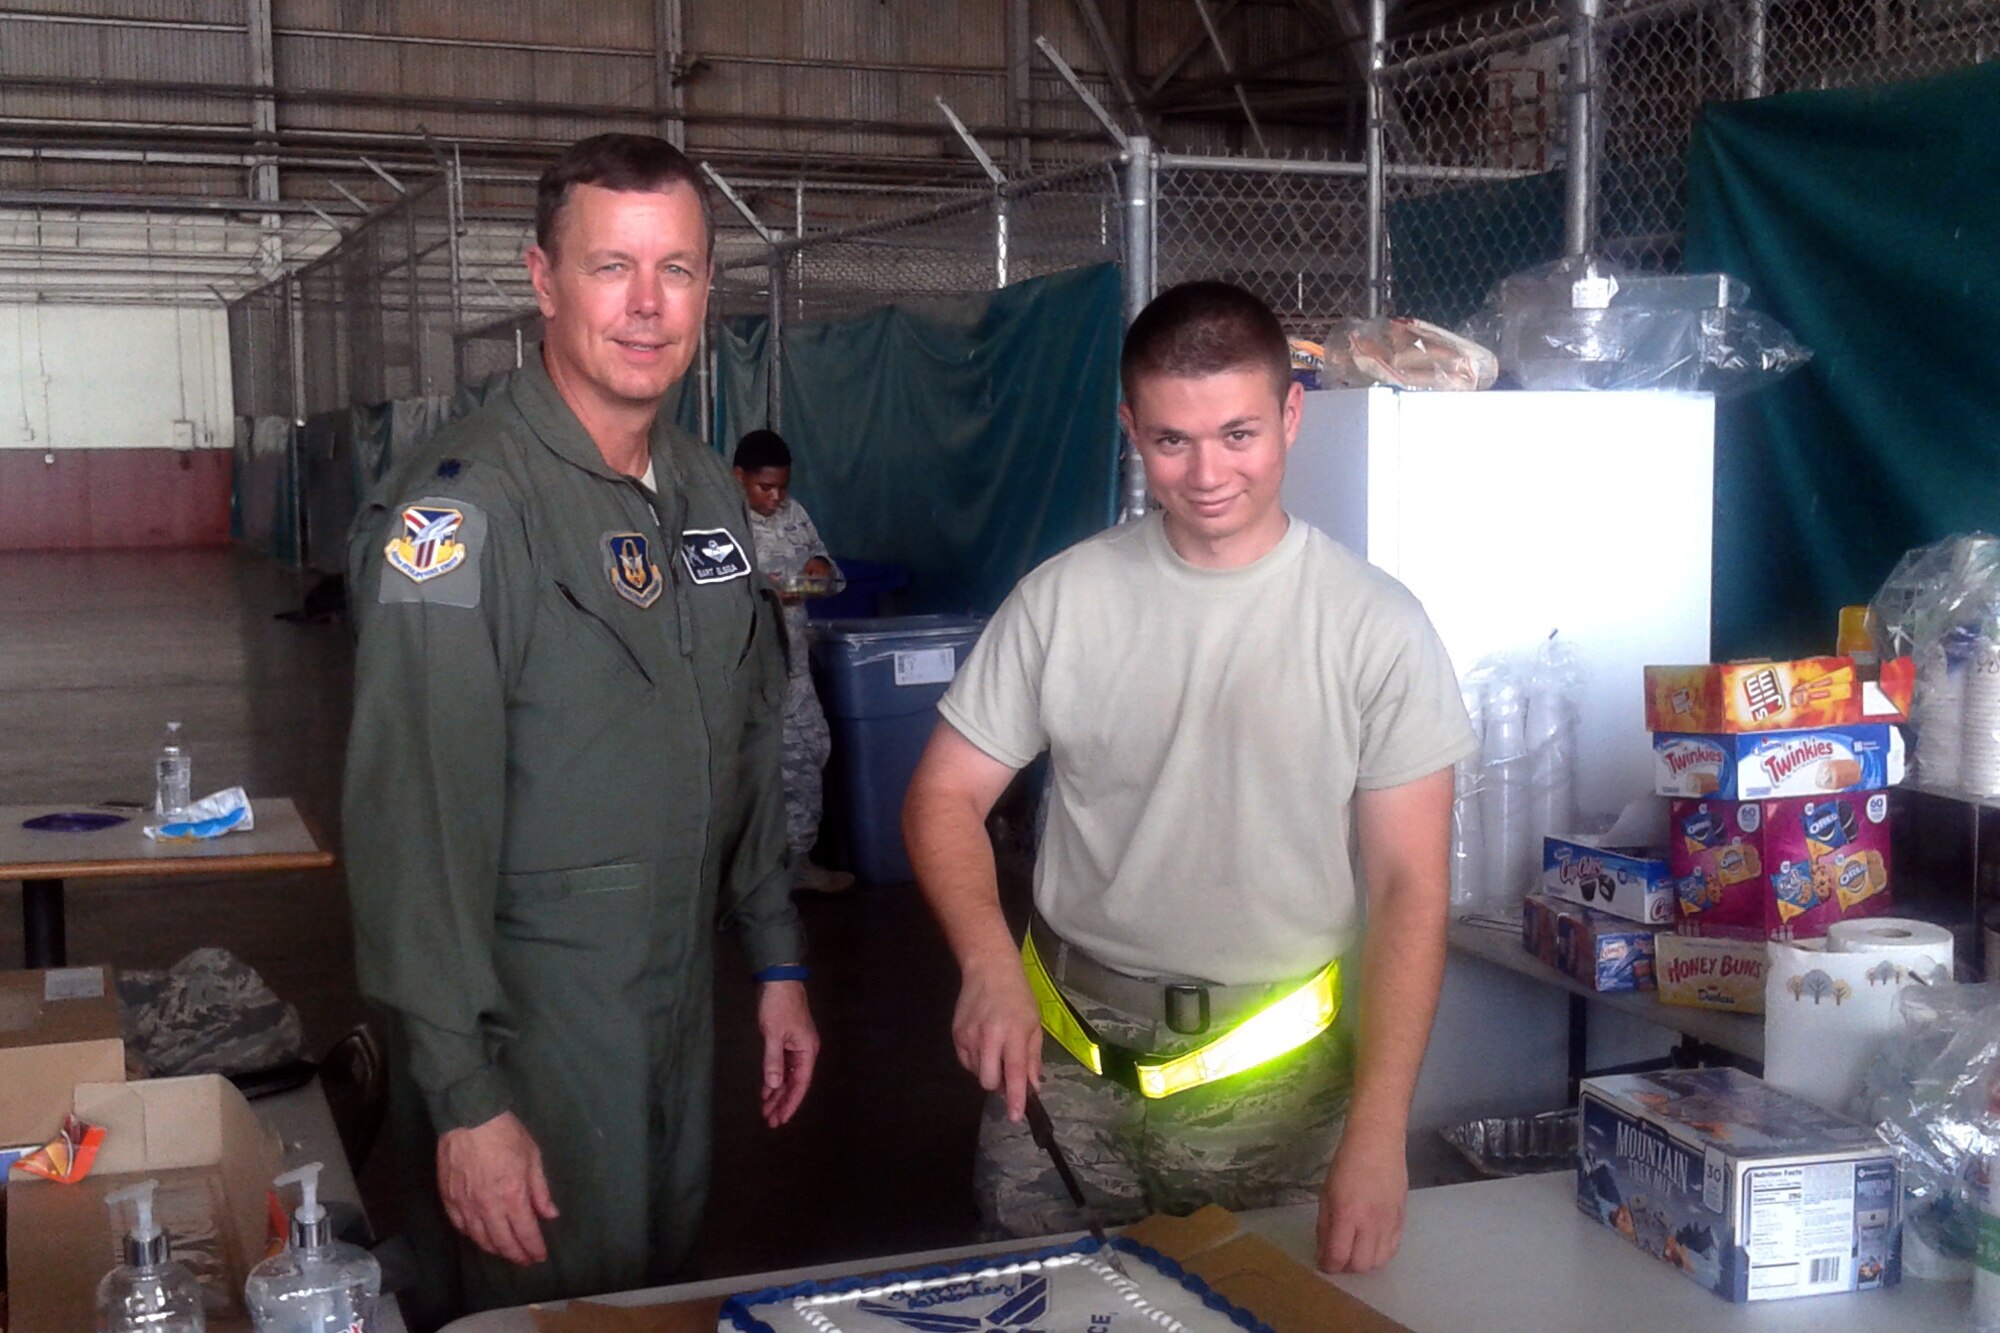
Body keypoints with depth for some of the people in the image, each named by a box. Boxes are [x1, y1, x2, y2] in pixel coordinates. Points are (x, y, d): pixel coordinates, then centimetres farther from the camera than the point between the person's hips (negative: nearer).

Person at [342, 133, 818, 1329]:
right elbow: (418, 820, -22)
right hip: (528, 1033, -7)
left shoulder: (710, 493, 6)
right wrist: (464, 1097, -22)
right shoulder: (464, 508, -19)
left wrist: (778, 963, 13)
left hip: (681, 1012, 7)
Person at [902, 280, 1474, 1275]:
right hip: (1065, 1052, 1)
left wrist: (1376, 1137, -16)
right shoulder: (1063, 599, -2)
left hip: (1277, 1074, -1)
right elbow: (946, 797, 2)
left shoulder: (1373, 625, -7)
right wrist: (989, 965, -17)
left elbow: (1408, 887, -8)